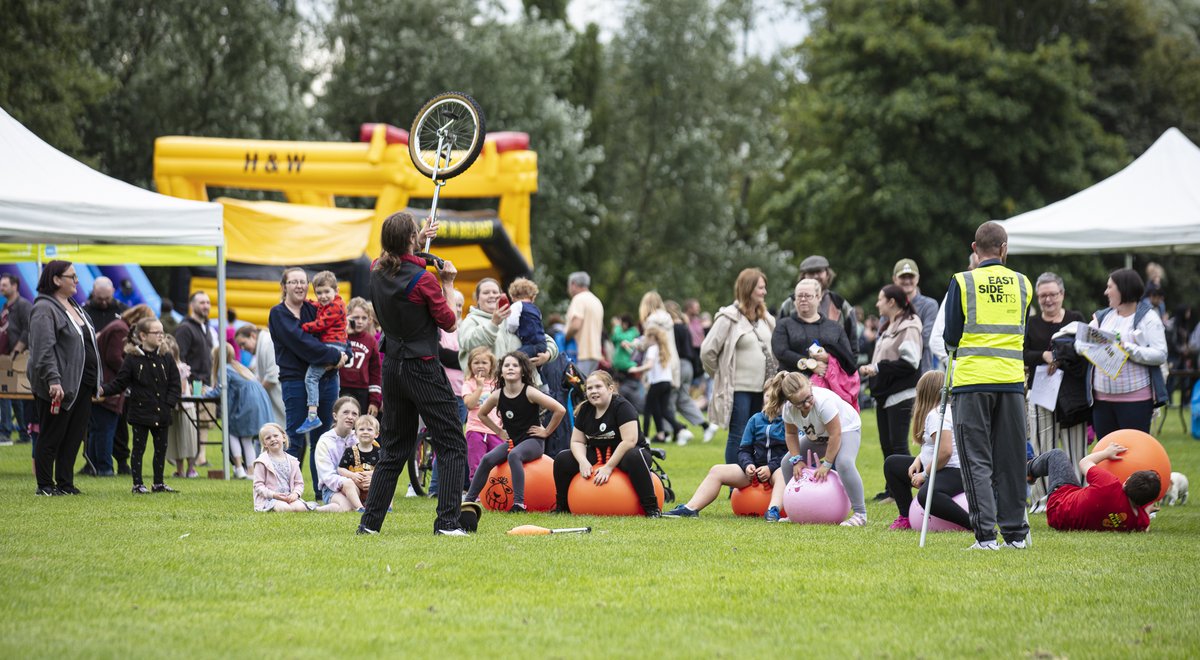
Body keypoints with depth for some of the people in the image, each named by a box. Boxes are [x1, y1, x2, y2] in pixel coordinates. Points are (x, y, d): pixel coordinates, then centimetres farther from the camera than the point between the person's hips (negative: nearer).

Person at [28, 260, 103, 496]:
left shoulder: (74, 307, 18)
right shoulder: (44, 309, -11)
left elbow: (88, 343, 24)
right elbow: (43, 349, -20)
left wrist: (96, 381, 21)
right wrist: (53, 380, -28)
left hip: (82, 385, 9)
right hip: (60, 386, -9)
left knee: (75, 436, 9)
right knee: (51, 437, 0)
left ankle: (65, 483, 16)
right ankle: (45, 485, 7)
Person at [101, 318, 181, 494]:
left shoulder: (166, 358, 5)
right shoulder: (132, 359, -6)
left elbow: (175, 385, 6)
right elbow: (119, 384, -5)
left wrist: (169, 405, -5)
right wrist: (102, 390, -19)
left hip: (161, 414, 4)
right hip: (140, 413, -4)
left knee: (161, 448, 10)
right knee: (139, 448, 1)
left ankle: (158, 483, 21)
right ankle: (137, 484, 7)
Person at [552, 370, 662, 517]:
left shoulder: (622, 407, -17)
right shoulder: (585, 410, 4)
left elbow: (629, 441, -26)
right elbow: (577, 441, 4)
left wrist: (608, 467, -28)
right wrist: (583, 461, -18)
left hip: (623, 454, -6)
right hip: (598, 455, 6)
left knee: (634, 458, -41)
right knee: (562, 459, -8)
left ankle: (651, 508, -36)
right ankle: (562, 507, 7)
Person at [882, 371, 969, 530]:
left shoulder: (936, 414, -17)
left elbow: (945, 451, -26)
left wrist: (925, 474, -15)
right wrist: (918, 460, 7)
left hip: (954, 471, -11)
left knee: (926, 495, -43)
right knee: (891, 464, 19)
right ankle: (906, 518, 18)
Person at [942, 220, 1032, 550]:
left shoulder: (962, 283, -3)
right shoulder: (1023, 283, 7)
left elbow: (950, 336, 1)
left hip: (972, 378, -3)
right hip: (1011, 380, 3)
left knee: (976, 460, 0)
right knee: (1011, 460, 10)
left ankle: (985, 533, -8)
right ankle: (1015, 532, 13)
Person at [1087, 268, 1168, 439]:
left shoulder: (1148, 318, -2)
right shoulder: (1103, 317, 16)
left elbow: (1160, 355, -12)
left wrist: (1127, 348, -20)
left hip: (1135, 398, -6)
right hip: (1103, 398, 6)